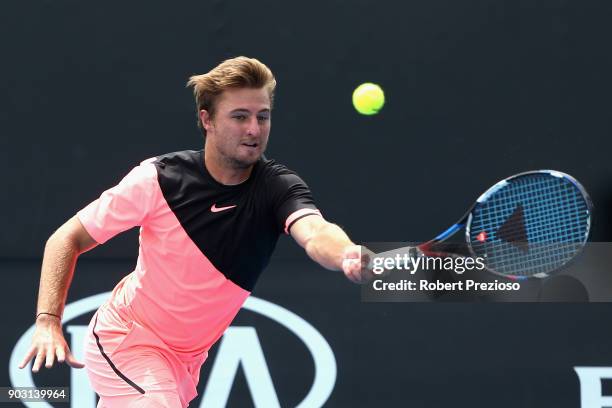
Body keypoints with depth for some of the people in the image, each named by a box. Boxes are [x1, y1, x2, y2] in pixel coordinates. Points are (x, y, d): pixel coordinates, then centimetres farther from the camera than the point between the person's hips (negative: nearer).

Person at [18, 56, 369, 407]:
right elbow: (68, 238, -10)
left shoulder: (278, 187, -15)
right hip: (126, 338, -4)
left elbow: (315, 233, -37)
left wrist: (348, 257, -62)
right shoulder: (159, 178, -18)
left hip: (187, 359, 4)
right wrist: (48, 321, -24)